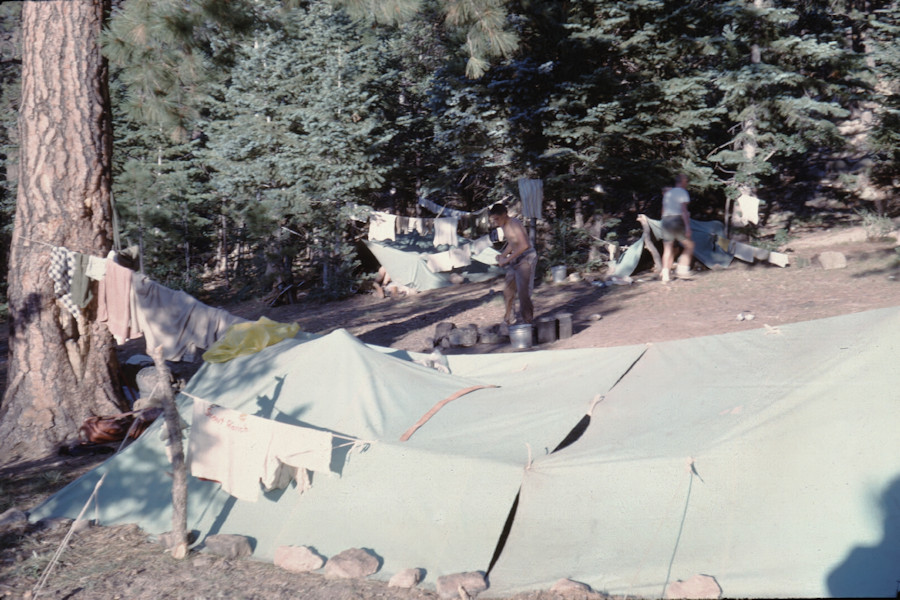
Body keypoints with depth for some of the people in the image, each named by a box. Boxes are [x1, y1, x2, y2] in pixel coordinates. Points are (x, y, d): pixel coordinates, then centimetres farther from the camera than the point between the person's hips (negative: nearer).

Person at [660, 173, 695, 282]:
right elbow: (683, 210, -13)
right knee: (689, 246, 7)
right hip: (678, 221, -6)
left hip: (666, 220, 6)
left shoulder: (667, 193, 19)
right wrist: (687, 226, -17)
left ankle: (665, 273, -5)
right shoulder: (682, 192, -3)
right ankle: (682, 269, -5)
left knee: (668, 249, 7)